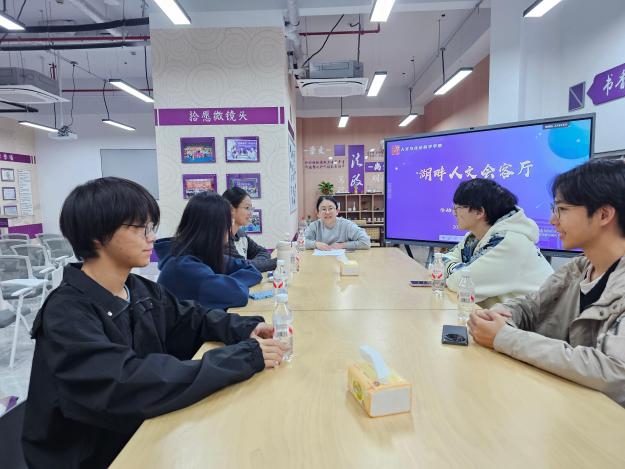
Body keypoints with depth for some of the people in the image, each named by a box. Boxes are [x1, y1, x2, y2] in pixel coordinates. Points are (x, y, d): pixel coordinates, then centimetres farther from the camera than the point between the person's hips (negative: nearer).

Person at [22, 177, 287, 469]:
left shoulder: (141, 290, -3)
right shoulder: (67, 315, -23)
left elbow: (192, 318, 7)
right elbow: (131, 386, -34)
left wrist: (246, 329, -12)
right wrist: (244, 357, -33)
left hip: (141, 433, 6)